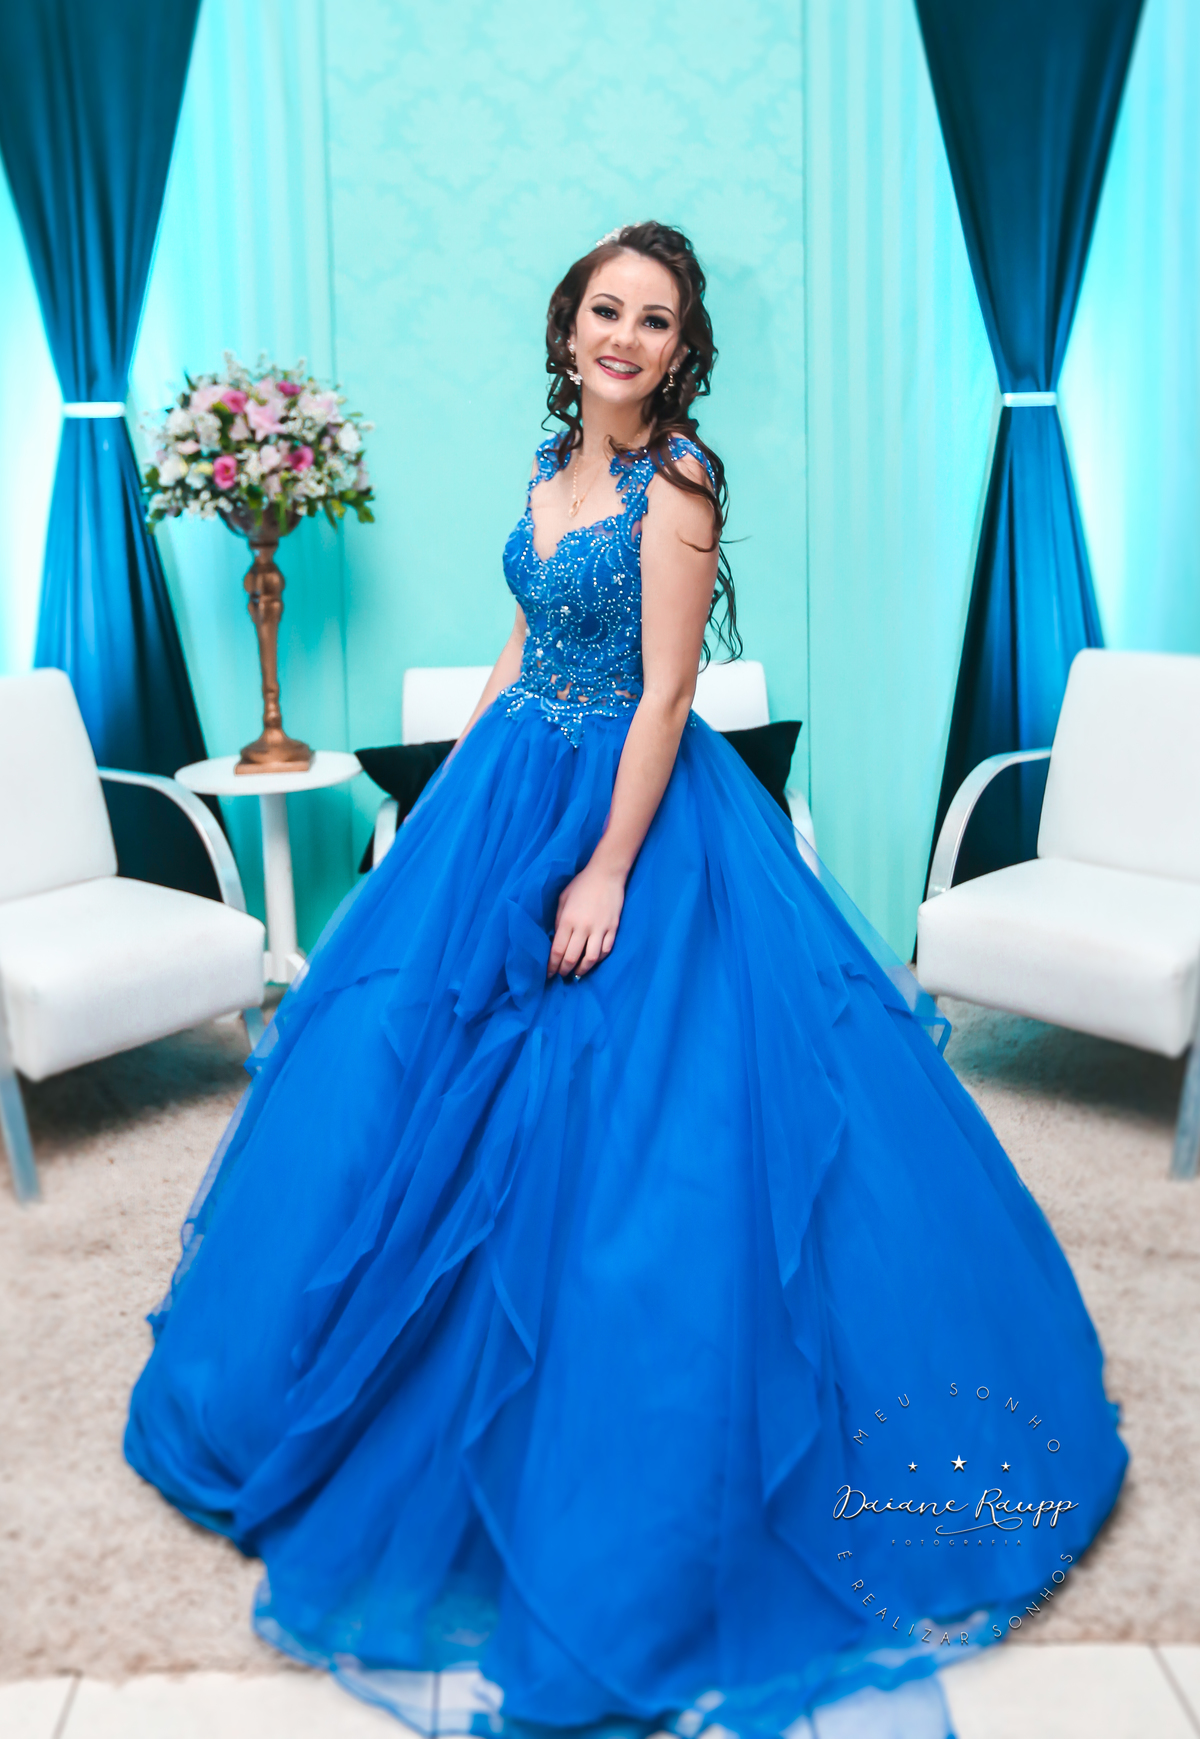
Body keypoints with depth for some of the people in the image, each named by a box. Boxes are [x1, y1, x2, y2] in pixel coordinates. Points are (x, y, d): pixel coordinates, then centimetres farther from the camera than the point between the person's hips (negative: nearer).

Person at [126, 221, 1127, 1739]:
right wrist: (459, 775, 14)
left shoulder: (672, 482, -15)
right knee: (426, 1065, 15)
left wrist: (609, 873, -21)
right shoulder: (556, 463, 9)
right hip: (507, 793, 8)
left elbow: (662, 696, -19)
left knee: (616, 1116, -2)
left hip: (627, 811, -8)